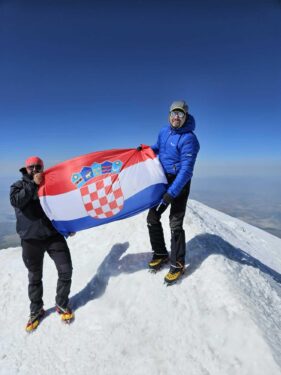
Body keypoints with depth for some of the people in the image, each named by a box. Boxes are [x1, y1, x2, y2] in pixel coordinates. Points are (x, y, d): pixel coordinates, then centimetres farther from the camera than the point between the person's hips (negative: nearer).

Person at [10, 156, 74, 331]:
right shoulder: (19, 185, 6)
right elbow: (16, 201, -17)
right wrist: (34, 184, -18)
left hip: (54, 235, 1)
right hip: (31, 239, -1)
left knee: (66, 270, 0)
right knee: (35, 277, 12)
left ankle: (62, 305, 24)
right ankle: (36, 310, 34)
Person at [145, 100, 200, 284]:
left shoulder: (189, 138, -17)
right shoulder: (164, 132, 6)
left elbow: (186, 170, -23)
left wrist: (171, 193, -28)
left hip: (179, 184, -7)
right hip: (163, 180, 7)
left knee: (175, 224, -7)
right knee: (152, 218, 7)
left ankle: (178, 264, 12)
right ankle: (161, 254, 26)